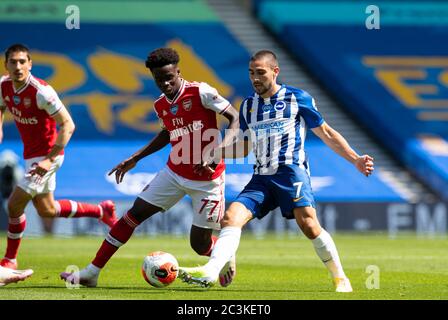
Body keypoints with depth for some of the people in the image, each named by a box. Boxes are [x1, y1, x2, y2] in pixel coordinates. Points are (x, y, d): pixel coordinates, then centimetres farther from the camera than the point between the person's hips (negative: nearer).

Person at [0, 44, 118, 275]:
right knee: (47, 210, 19)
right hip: (30, 154, 8)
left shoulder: (41, 91, -26)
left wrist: (49, 159, -28)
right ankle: (102, 211, 36)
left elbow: (67, 125, -23)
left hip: (45, 156, -8)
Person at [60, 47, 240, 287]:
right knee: (134, 214, -2)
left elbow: (236, 119, -16)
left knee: (199, 244, -2)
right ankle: (91, 272, 2)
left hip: (206, 178, -6)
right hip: (174, 173, 6)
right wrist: (135, 158, 22)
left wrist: (218, 150, -29)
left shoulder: (201, 92, -16)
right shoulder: (160, 106, 4)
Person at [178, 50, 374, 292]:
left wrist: (355, 159, 4)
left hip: (291, 170, -5)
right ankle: (209, 272, -33)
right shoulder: (248, 105, 18)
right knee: (230, 218, -17)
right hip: (262, 178, 5)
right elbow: (244, 147, 26)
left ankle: (341, 279, -4)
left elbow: (326, 133, 10)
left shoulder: (298, 99, 5)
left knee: (309, 225, -21)